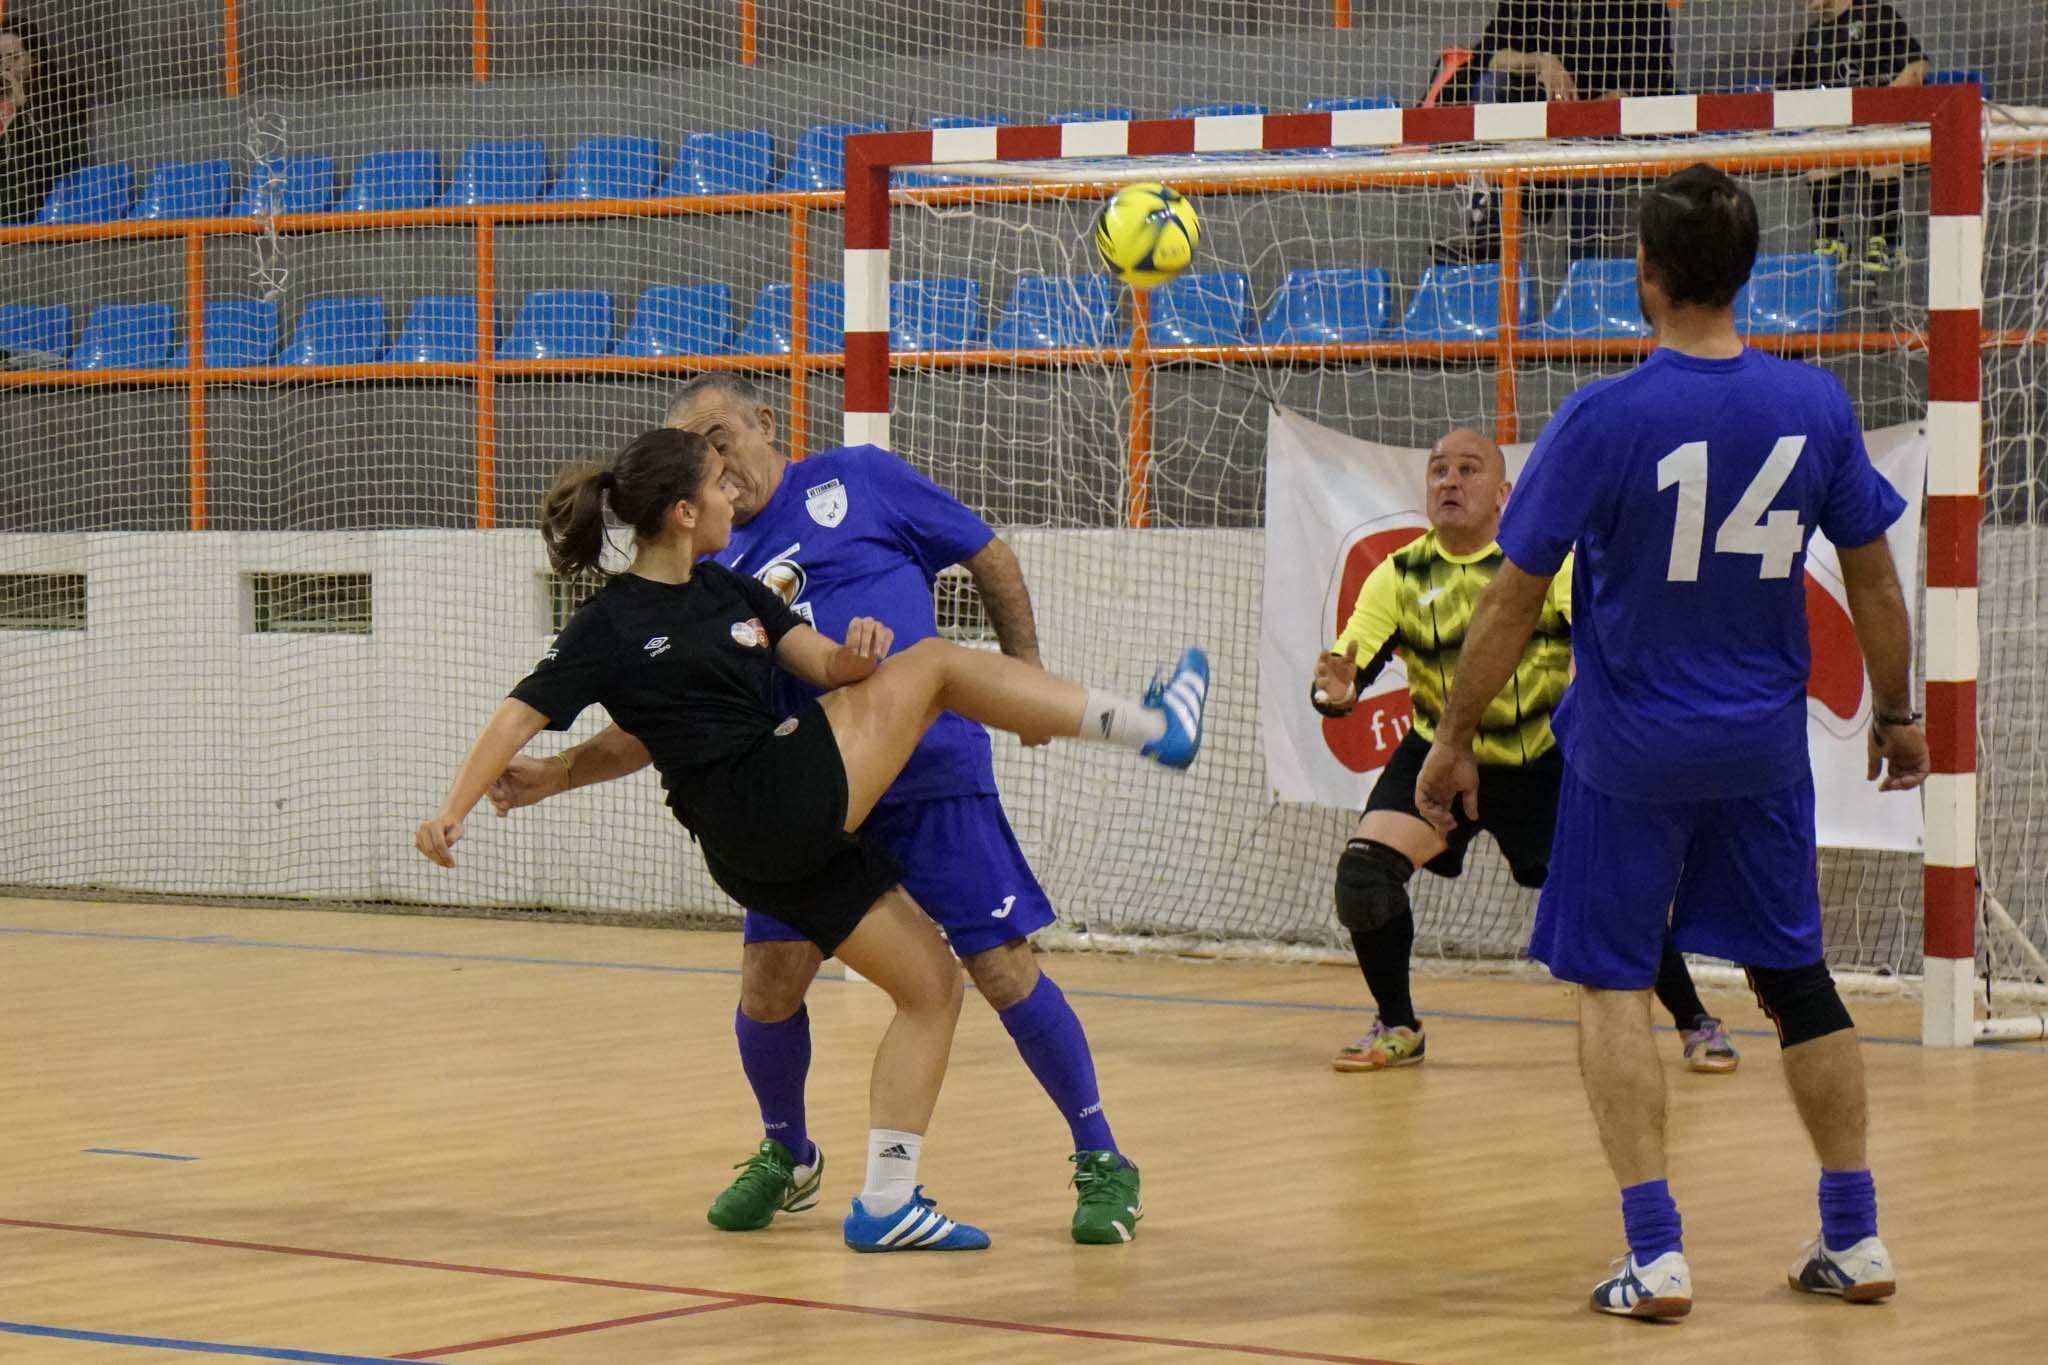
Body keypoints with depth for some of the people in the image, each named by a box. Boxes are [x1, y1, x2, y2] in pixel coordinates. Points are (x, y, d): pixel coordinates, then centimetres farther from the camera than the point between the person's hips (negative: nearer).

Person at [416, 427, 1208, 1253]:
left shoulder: (732, 591, 17)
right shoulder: (611, 626, -5)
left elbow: (824, 664, 9)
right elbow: (524, 715, -9)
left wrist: (856, 654, -14)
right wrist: (454, 811, -21)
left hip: (798, 835, 9)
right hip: (756, 807, -9)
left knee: (932, 984, 7)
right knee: (935, 664, -8)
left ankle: (886, 1202, 7)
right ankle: (1150, 726, -4)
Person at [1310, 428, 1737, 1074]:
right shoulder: (1399, 577, -8)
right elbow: (1346, 669, -12)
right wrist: (1335, 691, -36)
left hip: (1544, 760, -1)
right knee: (1364, 869, -18)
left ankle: (1697, 1024, 16)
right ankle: (1397, 1029, 4)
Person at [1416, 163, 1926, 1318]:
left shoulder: (1603, 422, -16)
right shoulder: (1815, 405, -6)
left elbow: (1512, 606, -10)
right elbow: (1875, 581, 4)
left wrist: (1453, 738, 1)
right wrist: (1896, 713, 19)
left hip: (1632, 753, -4)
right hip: (1765, 746, 4)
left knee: (1613, 983, 6)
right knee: (1795, 975, 15)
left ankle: (1658, 1254, -3)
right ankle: (1857, 1241, 18)